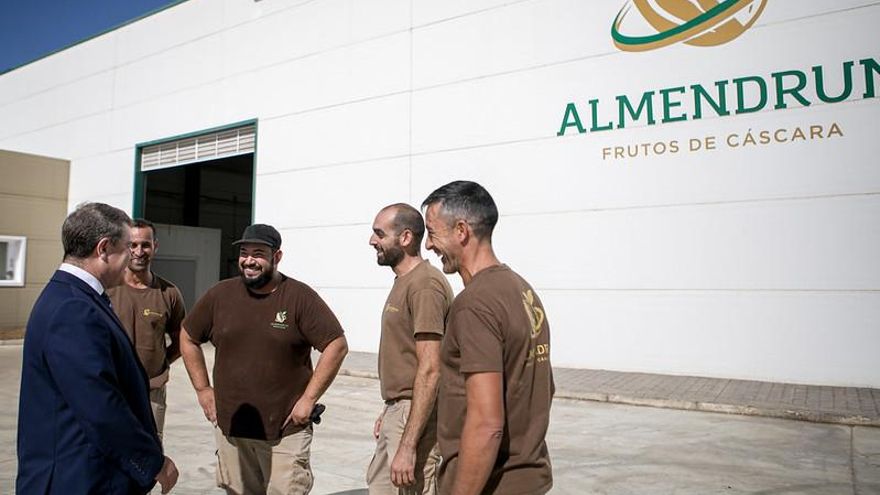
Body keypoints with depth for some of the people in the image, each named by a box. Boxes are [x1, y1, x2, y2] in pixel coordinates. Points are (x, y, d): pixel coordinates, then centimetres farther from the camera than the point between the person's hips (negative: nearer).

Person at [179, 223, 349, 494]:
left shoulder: (300, 296, -10)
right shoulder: (219, 294, 1)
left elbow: (337, 345, -11)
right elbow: (188, 338, 15)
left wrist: (309, 398, -12)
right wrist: (202, 389, 8)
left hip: (285, 429, -4)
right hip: (230, 426, 4)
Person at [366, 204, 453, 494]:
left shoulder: (424, 285, -21)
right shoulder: (404, 282, 11)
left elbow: (429, 371, -25)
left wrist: (408, 446, -25)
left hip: (417, 418, -10)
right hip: (398, 412, 10)